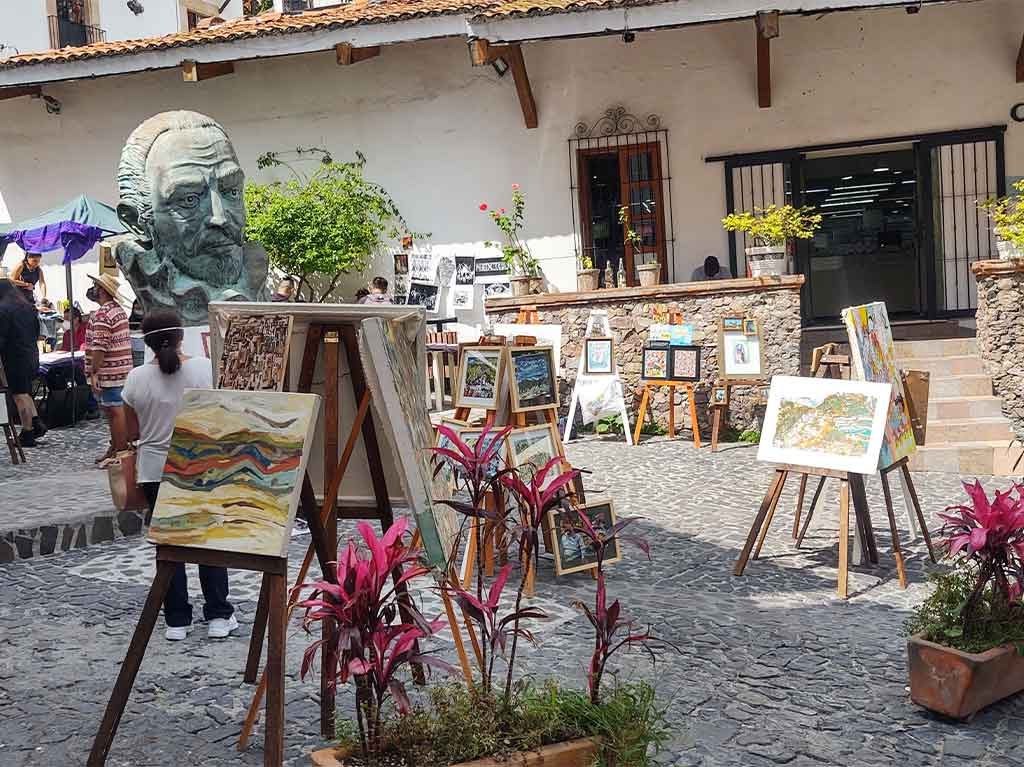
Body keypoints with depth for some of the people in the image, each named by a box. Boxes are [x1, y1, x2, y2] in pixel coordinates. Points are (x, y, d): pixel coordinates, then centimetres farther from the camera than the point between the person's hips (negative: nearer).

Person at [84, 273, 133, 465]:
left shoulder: (101, 315, -16)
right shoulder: (119, 310, 15)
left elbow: (99, 347, -21)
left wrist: (94, 372, -18)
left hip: (109, 372, -10)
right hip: (122, 369, 10)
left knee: (115, 411, -6)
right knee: (117, 410, 16)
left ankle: (119, 451, -3)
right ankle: (116, 448, 25)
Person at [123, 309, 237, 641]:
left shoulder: (136, 378, -7)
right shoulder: (204, 368, -11)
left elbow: (133, 432, 2)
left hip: (155, 471, 1)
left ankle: (177, 621, 15)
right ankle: (218, 616, 15)